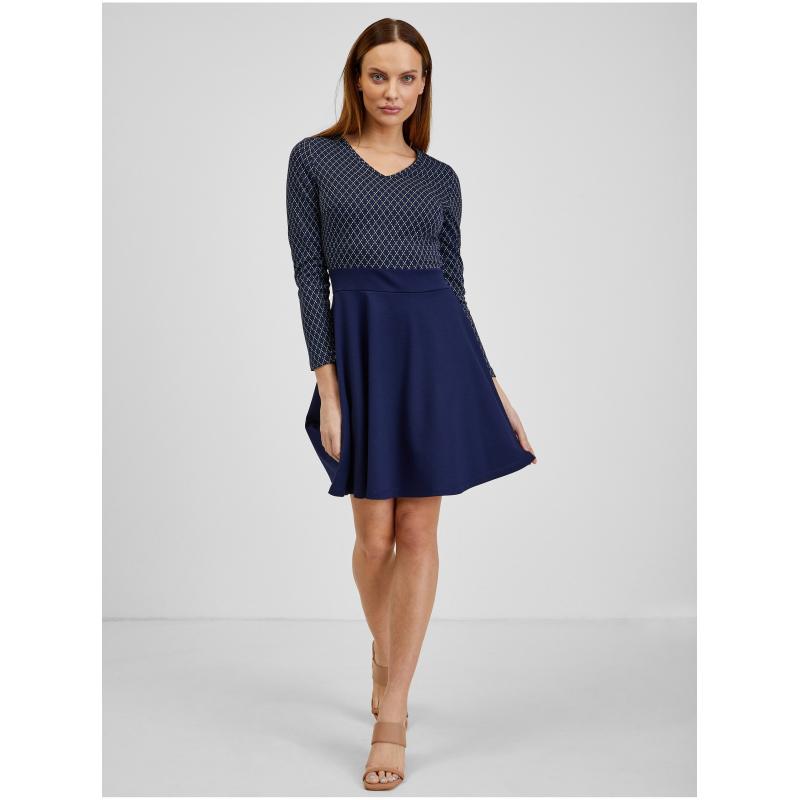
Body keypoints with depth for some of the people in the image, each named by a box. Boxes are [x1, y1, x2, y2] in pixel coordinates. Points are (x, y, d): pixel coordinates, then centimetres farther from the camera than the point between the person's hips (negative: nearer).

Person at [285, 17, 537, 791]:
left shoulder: (441, 178, 12)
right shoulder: (314, 159, 5)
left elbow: (453, 285, 13)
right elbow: (310, 274, -1)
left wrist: (491, 384, 8)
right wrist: (327, 385, -9)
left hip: (438, 344, 2)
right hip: (361, 342, -2)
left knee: (419, 532, 0)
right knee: (375, 533, 3)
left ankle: (391, 713, 7)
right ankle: (383, 652, 35)